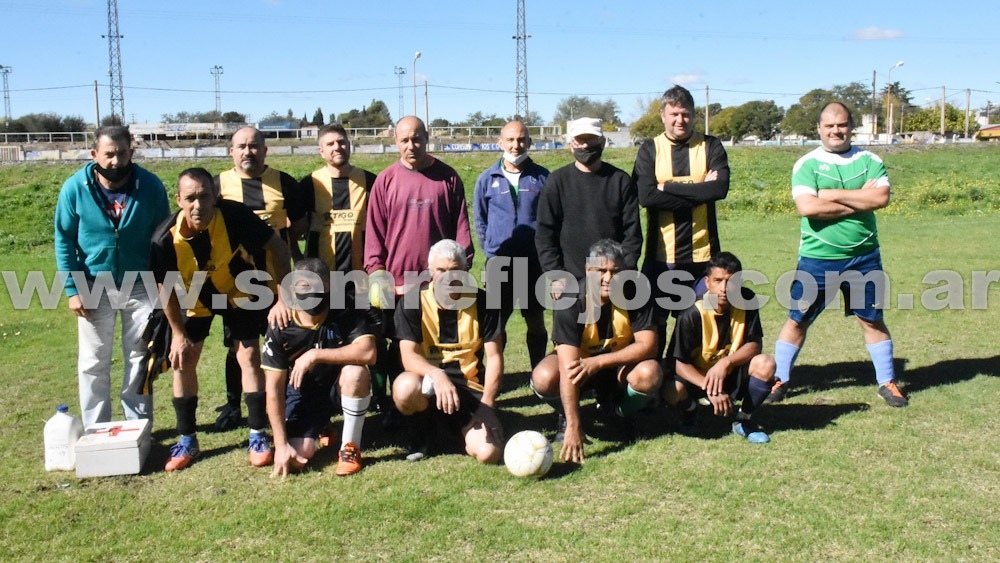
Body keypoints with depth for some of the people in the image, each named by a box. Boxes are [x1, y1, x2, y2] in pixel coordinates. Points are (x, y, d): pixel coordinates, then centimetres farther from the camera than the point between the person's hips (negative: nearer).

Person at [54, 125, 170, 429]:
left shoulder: (151, 186, -12)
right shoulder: (75, 188, -12)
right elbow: (64, 240, -4)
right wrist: (73, 288, -9)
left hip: (141, 285, 0)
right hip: (94, 286, 0)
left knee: (140, 357, 9)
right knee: (93, 361, 8)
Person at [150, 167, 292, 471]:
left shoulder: (235, 215, -34)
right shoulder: (165, 238, -29)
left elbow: (278, 248, -21)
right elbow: (166, 289, -12)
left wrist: (283, 294, -21)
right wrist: (179, 333, -7)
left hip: (239, 291, -1)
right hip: (195, 297, 2)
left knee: (249, 357, -5)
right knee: (183, 361, 0)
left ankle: (258, 437, 7)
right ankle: (187, 440, 15)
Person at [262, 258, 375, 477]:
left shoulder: (345, 313, -19)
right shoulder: (280, 328, -16)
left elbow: (368, 352, -36)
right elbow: (274, 388, -15)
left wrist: (315, 355, -36)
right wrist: (281, 444, -19)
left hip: (341, 386, -1)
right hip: (303, 391, 1)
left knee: (355, 372, -35)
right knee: (297, 458, -18)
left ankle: (350, 447, -14)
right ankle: (319, 432, 21)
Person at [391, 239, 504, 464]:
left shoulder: (481, 301, -3)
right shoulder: (413, 301, -7)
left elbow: (494, 358, -1)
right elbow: (409, 355, -16)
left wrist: (486, 406, -11)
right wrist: (437, 375, -37)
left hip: (470, 387, 1)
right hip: (427, 381, 0)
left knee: (488, 453, -23)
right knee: (405, 387, -38)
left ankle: (461, 426, 15)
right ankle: (421, 432, -1)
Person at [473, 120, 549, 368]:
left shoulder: (542, 177, 0)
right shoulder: (487, 179, 1)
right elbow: (480, 221, 11)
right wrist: (491, 250, 7)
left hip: (535, 263, 1)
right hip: (499, 264, 0)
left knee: (536, 322, 12)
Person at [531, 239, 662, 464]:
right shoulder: (570, 302, -28)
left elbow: (647, 345, -23)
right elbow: (568, 367, -34)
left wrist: (598, 362, -35)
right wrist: (573, 427, -39)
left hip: (619, 364, 2)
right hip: (578, 362, -1)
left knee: (650, 374, -31)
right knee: (544, 378, -33)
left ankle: (623, 412, 4)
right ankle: (566, 416, 3)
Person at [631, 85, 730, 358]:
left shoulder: (710, 146, 5)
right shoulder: (650, 149, 4)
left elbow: (720, 187, -12)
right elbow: (646, 196, -12)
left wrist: (669, 186, -11)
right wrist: (697, 192, -12)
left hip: (702, 253, 0)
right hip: (661, 253, 0)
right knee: (654, 320, 7)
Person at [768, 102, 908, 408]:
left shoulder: (870, 161, 3)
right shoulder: (807, 164, -4)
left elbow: (881, 197, -14)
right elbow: (807, 207, -19)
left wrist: (833, 194, -16)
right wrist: (859, 204, -14)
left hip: (864, 257, 2)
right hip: (817, 258, -2)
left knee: (872, 319, 12)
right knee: (797, 320, 5)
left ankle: (887, 382, 26)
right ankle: (779, 380, 18)